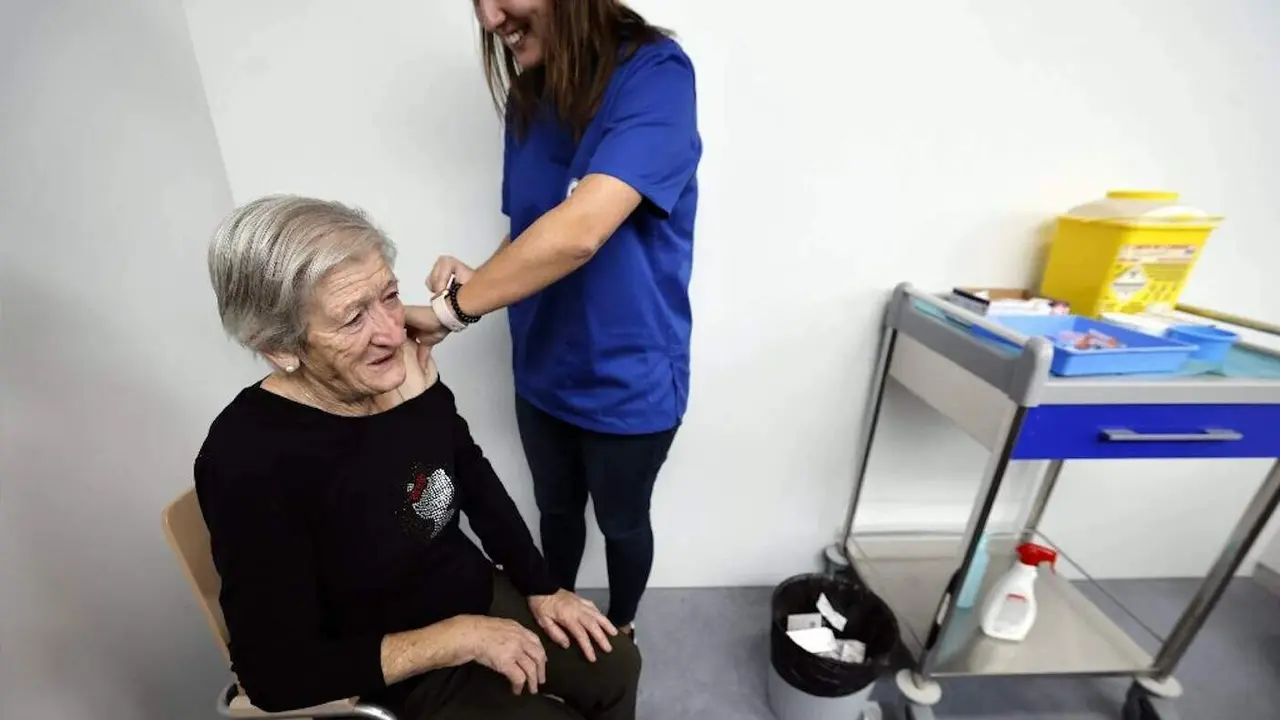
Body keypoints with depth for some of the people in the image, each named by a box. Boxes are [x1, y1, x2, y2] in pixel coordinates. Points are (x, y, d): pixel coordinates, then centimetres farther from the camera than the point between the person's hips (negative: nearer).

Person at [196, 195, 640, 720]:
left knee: (616, 670, 11)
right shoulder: (247, 463, -28)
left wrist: (541, 587, 0)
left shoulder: (407, 368, -15)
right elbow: (277, 673, -22)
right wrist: (461, 637, -22)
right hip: (400, 675, -4)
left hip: (480, 592, 5)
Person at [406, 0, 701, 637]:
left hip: (628, 382, -5)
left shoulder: (653, 73, -19)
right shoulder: (527, 97, 2)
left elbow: (578, 231, -32)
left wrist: (454, 307, -23)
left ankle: (620, 626, 55)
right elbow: (529, 230, 9)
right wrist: (478, 282, -11)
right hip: (542, 373, 6)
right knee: (556, 509, 26)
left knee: (621, 523, 21)